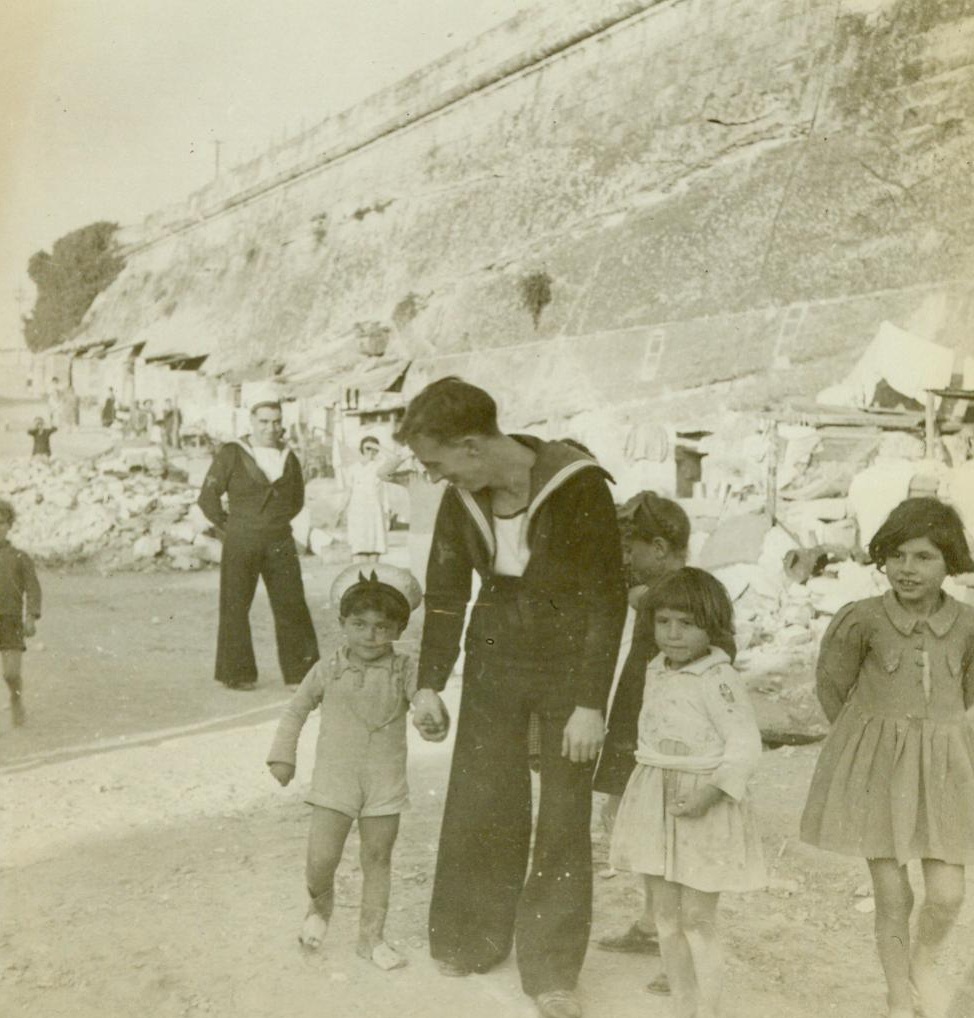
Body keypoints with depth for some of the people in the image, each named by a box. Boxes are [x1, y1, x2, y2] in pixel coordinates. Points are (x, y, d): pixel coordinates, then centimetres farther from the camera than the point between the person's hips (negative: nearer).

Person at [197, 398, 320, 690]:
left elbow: (297, 499, 25)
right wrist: (230, 526, 2)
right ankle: (235, 674, 13)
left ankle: (301, 671, 10)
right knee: (235, 607, 2)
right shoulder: (231, 454, -3)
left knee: (292, 605, 2)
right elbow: (208, 497, -2)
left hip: (280, 543, 3)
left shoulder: (288, 458, 11)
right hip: (241, 544, -3)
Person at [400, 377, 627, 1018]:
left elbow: (608, 601, -17)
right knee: (479, 806, 7)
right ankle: (469, 942, 27)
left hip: (569, 669, -4)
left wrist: (591, 705, -18)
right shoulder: (461, 500, -8)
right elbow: (445, 594, 4)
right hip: (494, 663, 4)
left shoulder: (578, 489, -23)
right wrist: (430, 685, 1)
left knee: (565, 820, 2)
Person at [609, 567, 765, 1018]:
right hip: (656, 805, 8)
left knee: (697, 920, 0)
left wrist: (711, 792, -28)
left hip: (702, 811, -7)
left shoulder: (719, 681, -17)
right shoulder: (656, 673, 7)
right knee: (665, 915, 15)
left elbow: (745, 745, -20)